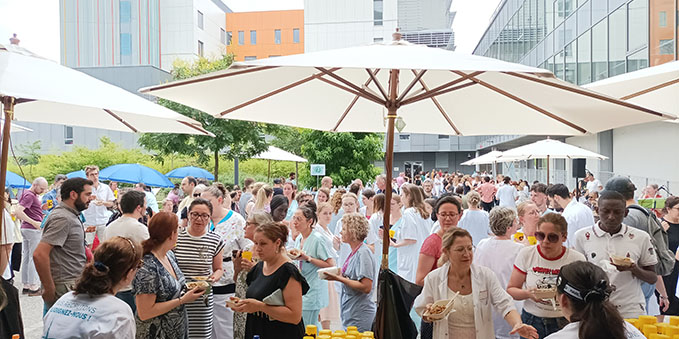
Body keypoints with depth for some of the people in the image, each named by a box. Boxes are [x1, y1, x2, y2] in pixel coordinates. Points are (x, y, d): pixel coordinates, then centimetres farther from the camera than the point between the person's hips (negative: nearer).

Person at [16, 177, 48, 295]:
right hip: (33, 230, -10)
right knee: (35, 258, -5)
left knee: (26, 257, 12)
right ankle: (33, 287, -1)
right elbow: (18, 212, -25)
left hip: (26, 229, 10)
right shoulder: (30, 195, -15)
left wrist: (42, 208, 11)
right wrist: (34, 222, -28)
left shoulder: (28, 194, 16)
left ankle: (26, 285, 18)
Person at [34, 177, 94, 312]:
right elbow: (39, 255, -24)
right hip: (65, 290, -9)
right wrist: (49, 290, -20)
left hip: (74, 285, 9)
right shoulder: (62, 218, -17)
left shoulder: (71, 216, 14)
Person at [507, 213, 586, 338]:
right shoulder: (526, 254, -7)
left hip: (565, 323, 0)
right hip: (532, 321, 1)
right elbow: (511, 290, -3)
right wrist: (528, 294, -22)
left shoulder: (577, 259, -8)